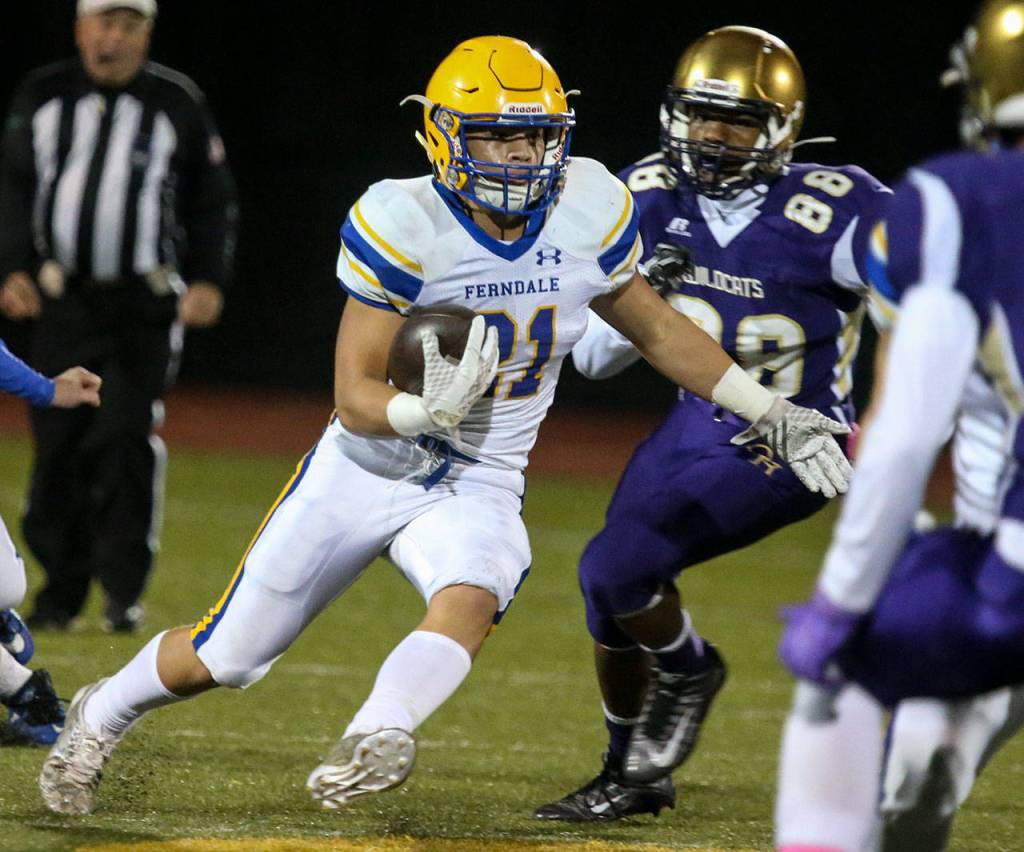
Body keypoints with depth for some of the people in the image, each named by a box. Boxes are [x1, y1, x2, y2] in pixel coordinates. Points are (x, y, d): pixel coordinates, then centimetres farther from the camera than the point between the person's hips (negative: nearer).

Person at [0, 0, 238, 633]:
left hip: (147, 302, -2)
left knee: (130, 434, -12)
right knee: (58, 441, 0)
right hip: (62, 297, 2)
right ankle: (62, 586, 11)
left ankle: (125, 588, -5)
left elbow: (214, 201, 5)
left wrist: (208, 280, -6)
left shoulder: (179, 104, 1)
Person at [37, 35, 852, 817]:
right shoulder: (402, 226, -21)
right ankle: (102, 714, 36)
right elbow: (355, 397, -19)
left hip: (478, 490, 2)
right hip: (368, 469, -2)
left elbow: (657, 329, 9)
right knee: (220, 660, 7)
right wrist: (428, 412, -41)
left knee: (470, 600, -34)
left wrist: (775, 415, 9)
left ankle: (375, 739, -53)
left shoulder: (587, 211, -9)